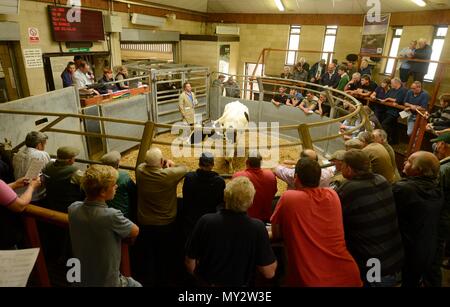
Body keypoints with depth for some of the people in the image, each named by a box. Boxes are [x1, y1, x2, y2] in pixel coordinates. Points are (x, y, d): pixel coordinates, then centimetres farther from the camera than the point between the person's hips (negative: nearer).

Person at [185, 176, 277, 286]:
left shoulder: (205, 221, -22)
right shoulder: (257, 227, -24)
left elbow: (190, 263, -11)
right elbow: (269, 273, -16)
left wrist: (201, 277, 9)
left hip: (207, 283, 1)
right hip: (241, 283, 0)